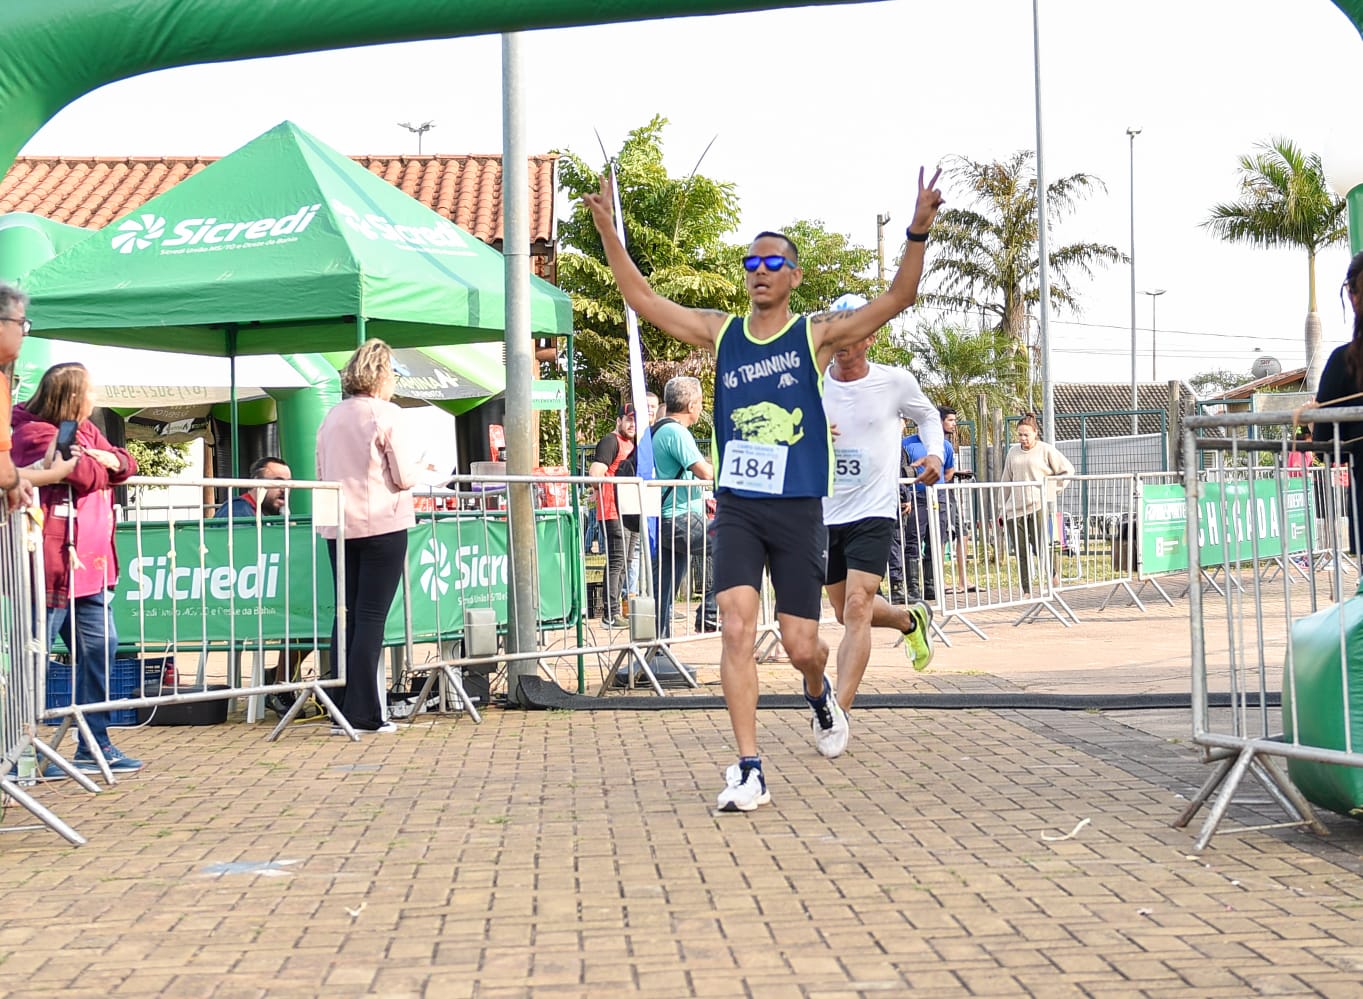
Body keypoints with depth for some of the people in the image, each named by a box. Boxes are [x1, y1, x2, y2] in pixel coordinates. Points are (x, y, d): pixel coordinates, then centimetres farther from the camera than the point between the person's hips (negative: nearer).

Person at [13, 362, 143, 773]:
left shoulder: (85, 430, 17)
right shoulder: (35, 434, -11)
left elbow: (125, 465, 15)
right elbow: (85, 475, -19)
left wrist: (111, 460, -7)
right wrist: (100, 465, 2)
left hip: (89, 566, 10)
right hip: (50, 567, -10)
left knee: (100, 647, 11)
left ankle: (94, 743, 20)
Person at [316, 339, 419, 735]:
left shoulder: (332, 417, 9)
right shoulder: (387, 415, -8)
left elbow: (321, 473, 14)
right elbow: (405, 478, -10)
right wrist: (416, 461, 11)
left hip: (338, 527, 6)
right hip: (381, 526, -6)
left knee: (347, 614, 11)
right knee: (372, 616, -4)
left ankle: (343, 708, 12)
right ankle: (363, 714, -5)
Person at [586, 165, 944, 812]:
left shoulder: (816, 335, 0)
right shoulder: (720, 334, 7)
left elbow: (897, 299, -10)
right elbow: (643, 301, 9)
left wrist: (918, 234, -24)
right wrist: (608, 233, 0)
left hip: (798, 511, -1)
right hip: (737, 507, 2)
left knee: (800, 645, 1)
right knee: (737, 628, -13)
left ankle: (820, 695, 39)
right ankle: (749, 772, -9)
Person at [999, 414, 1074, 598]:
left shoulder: (1046, 450, 3)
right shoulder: (1013, 452, 15)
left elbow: (1067, 469, 8)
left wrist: (1054, 490, 2)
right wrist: (1003, 510, 18)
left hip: (1039, 505, -4)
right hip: (1015, 507, 4)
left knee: (1041, 546, -15)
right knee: (1021, 553, 3)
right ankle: (1027, 591, 7)